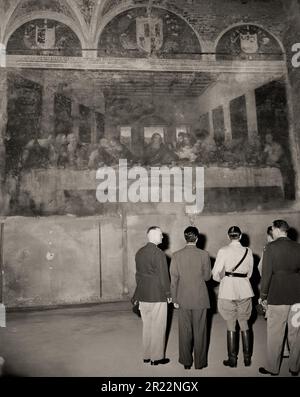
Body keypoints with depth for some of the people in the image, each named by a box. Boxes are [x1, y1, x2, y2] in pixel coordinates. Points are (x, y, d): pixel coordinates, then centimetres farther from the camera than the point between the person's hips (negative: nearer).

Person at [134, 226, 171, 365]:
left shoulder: (139, 252, 7)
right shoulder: (158, 253, -16)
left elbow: (138, 274, 12)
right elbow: (163, 276, -14)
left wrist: (141, 292, 18)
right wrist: (168, 294, -4)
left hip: (143, 296, 7)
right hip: (157, 296, -7)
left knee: (147, 326, 15)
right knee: (158, 327, 4)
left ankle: (147, 355, 24)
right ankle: (156, 357, 11)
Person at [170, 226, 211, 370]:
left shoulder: (176, 255, -6)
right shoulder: (204, 255, -9)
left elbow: (173, 279, -5)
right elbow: (207, 277, -2)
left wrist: (174, 299, 2)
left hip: (183, 299, 1)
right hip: (200, 299, -1)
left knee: (185, 331, 11)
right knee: (199, 331, 10)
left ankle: (186, 362, 20)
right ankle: (200, 362, 19)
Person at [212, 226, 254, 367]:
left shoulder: (223, 251, -11)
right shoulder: (248, 251, -1)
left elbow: (216, 273, -11)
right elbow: (249, 272, 8)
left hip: (228, 291, -3)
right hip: (244, 290, 3)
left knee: (231, 326, 7)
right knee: (244, 324, 16)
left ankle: (232, 359, 14)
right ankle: (247, 358, 21)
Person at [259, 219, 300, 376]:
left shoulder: (271, 247, -9)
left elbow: (266, 274, -10)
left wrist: (263, 296, -1)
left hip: (277, 296, -4)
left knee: (275, 334, 7)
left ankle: (273, 368, 16)